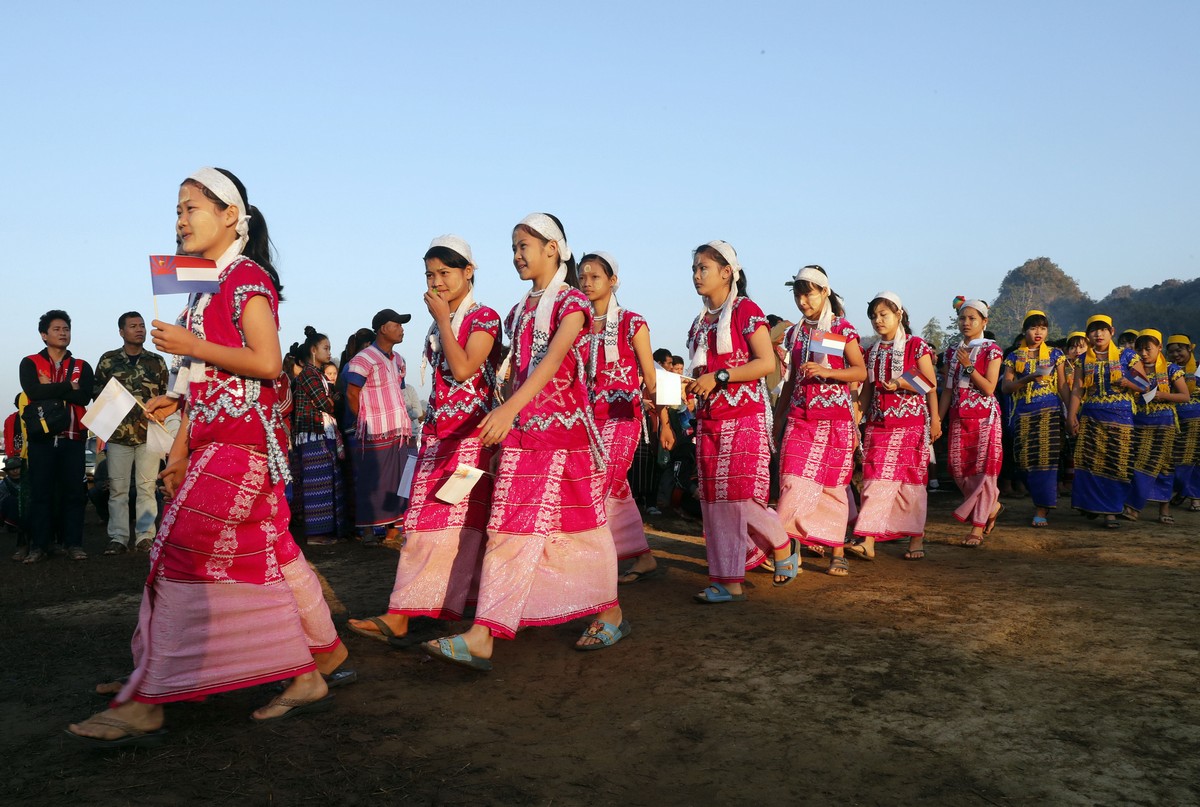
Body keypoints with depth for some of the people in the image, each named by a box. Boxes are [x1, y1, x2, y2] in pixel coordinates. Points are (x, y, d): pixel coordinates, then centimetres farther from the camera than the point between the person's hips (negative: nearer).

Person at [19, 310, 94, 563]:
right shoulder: (30, 363, 8)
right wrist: (67, 386, -5)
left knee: (74, 491, 0)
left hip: (73, 437, 1)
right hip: (41, 437, -1)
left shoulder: (82, 367, 12)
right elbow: (34, 392, -11)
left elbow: (84, 397, -5)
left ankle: (73, 543, 6)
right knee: (40, 491, 1)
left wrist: (50, 389, -7)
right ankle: (39, 545, 6)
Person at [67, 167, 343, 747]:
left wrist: (192, 346, -14)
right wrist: (179, 453, 17)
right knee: (268, 557, 10)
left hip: (241, 441, -9)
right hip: (212, 440, 9)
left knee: (181, 556, -10)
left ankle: (143, 705, -4)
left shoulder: (248, 277, -6)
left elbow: (268, 363, -17)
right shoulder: (203, 286, 21)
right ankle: (309, 677, 18)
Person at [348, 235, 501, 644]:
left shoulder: (485, 317, -5)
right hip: (436, 433, 7)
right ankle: (399, 615, 5)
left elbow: (463, 369, -18)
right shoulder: (439, 324, 17)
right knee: (422, 520, 3)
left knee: (458, 521, -4)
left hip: (469, 434, -7)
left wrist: (442, 320, -11)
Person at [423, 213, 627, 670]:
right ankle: (482, 637, -3)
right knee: (510, 530, -1)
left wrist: (510, 408, -35)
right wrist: (504, 418, 7)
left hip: (566, 429, -6)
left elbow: (553, 360, -22)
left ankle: (610, 614, 23)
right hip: (521, 431, 6)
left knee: (578, 526, 5)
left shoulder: (572, 302, -6)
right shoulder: (520, 310, 16)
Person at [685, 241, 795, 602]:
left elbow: (767, 362, -12)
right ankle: (728, 582, 9)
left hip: (745, 418, -7)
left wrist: (718, 378, -17)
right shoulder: (699, 323, 17)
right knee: (714, 499, 3)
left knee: (741, 496, -11)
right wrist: (690, 386, 3)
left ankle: (783, 547, 18)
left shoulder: (746, 310, -3)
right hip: (709, 420, 7)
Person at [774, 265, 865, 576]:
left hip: (836, 419, -3)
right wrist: (778, 418, 17)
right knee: (795, 482, -9)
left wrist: (826, 371, -19)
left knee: (833, 485, 2)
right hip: (800, 418, 3)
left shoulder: (842, 329, 0)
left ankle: (837, 552, 11)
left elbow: (861, 372, -4)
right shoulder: (794, 333, 12)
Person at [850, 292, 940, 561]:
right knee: (876, 478, -4)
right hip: (878, 423, 4)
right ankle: (868, 541, -9)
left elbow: (930, 385, -2)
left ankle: (916, 538, 10)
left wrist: (935, 420, -11)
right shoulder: (872, 352, 14)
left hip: (911, 422, -4)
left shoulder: (917, 346, 0)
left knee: (911, 478, 0)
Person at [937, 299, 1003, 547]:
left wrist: (969, 366, -18)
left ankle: (978, 527, -1)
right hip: (959, 417, 5)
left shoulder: (991, 350, -2)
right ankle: (992, 507, 27)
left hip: (985, 416, -5)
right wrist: (937, 420, 6)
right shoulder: (952, 351, 12)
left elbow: (989, 388, -11)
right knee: (958, 468, 2)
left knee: (983, 468, -6)